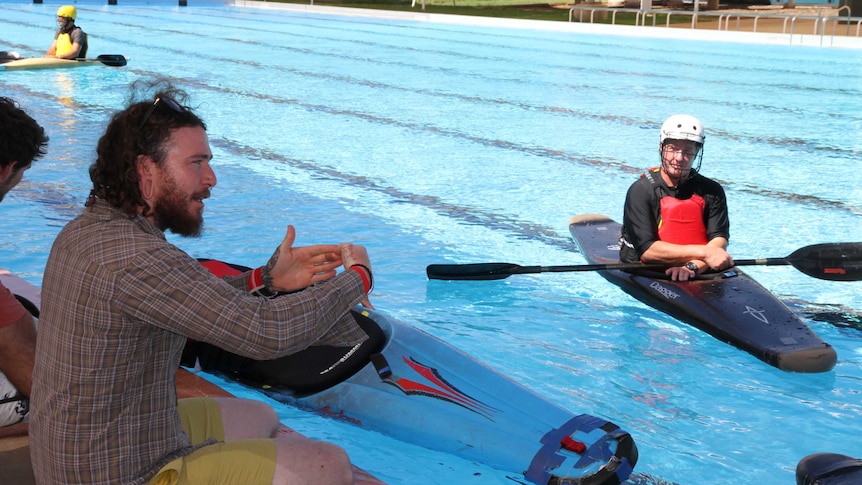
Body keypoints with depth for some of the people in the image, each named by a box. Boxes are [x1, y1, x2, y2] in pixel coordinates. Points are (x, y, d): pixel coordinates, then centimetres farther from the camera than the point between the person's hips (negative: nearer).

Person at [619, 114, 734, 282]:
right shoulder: (641, 191, -3)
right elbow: (646, 250, -12)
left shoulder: (712, 191, 7)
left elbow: (719, 241, -3)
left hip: (699, 275, 1)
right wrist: (704, 252, -17)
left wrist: (693, 267, -23)